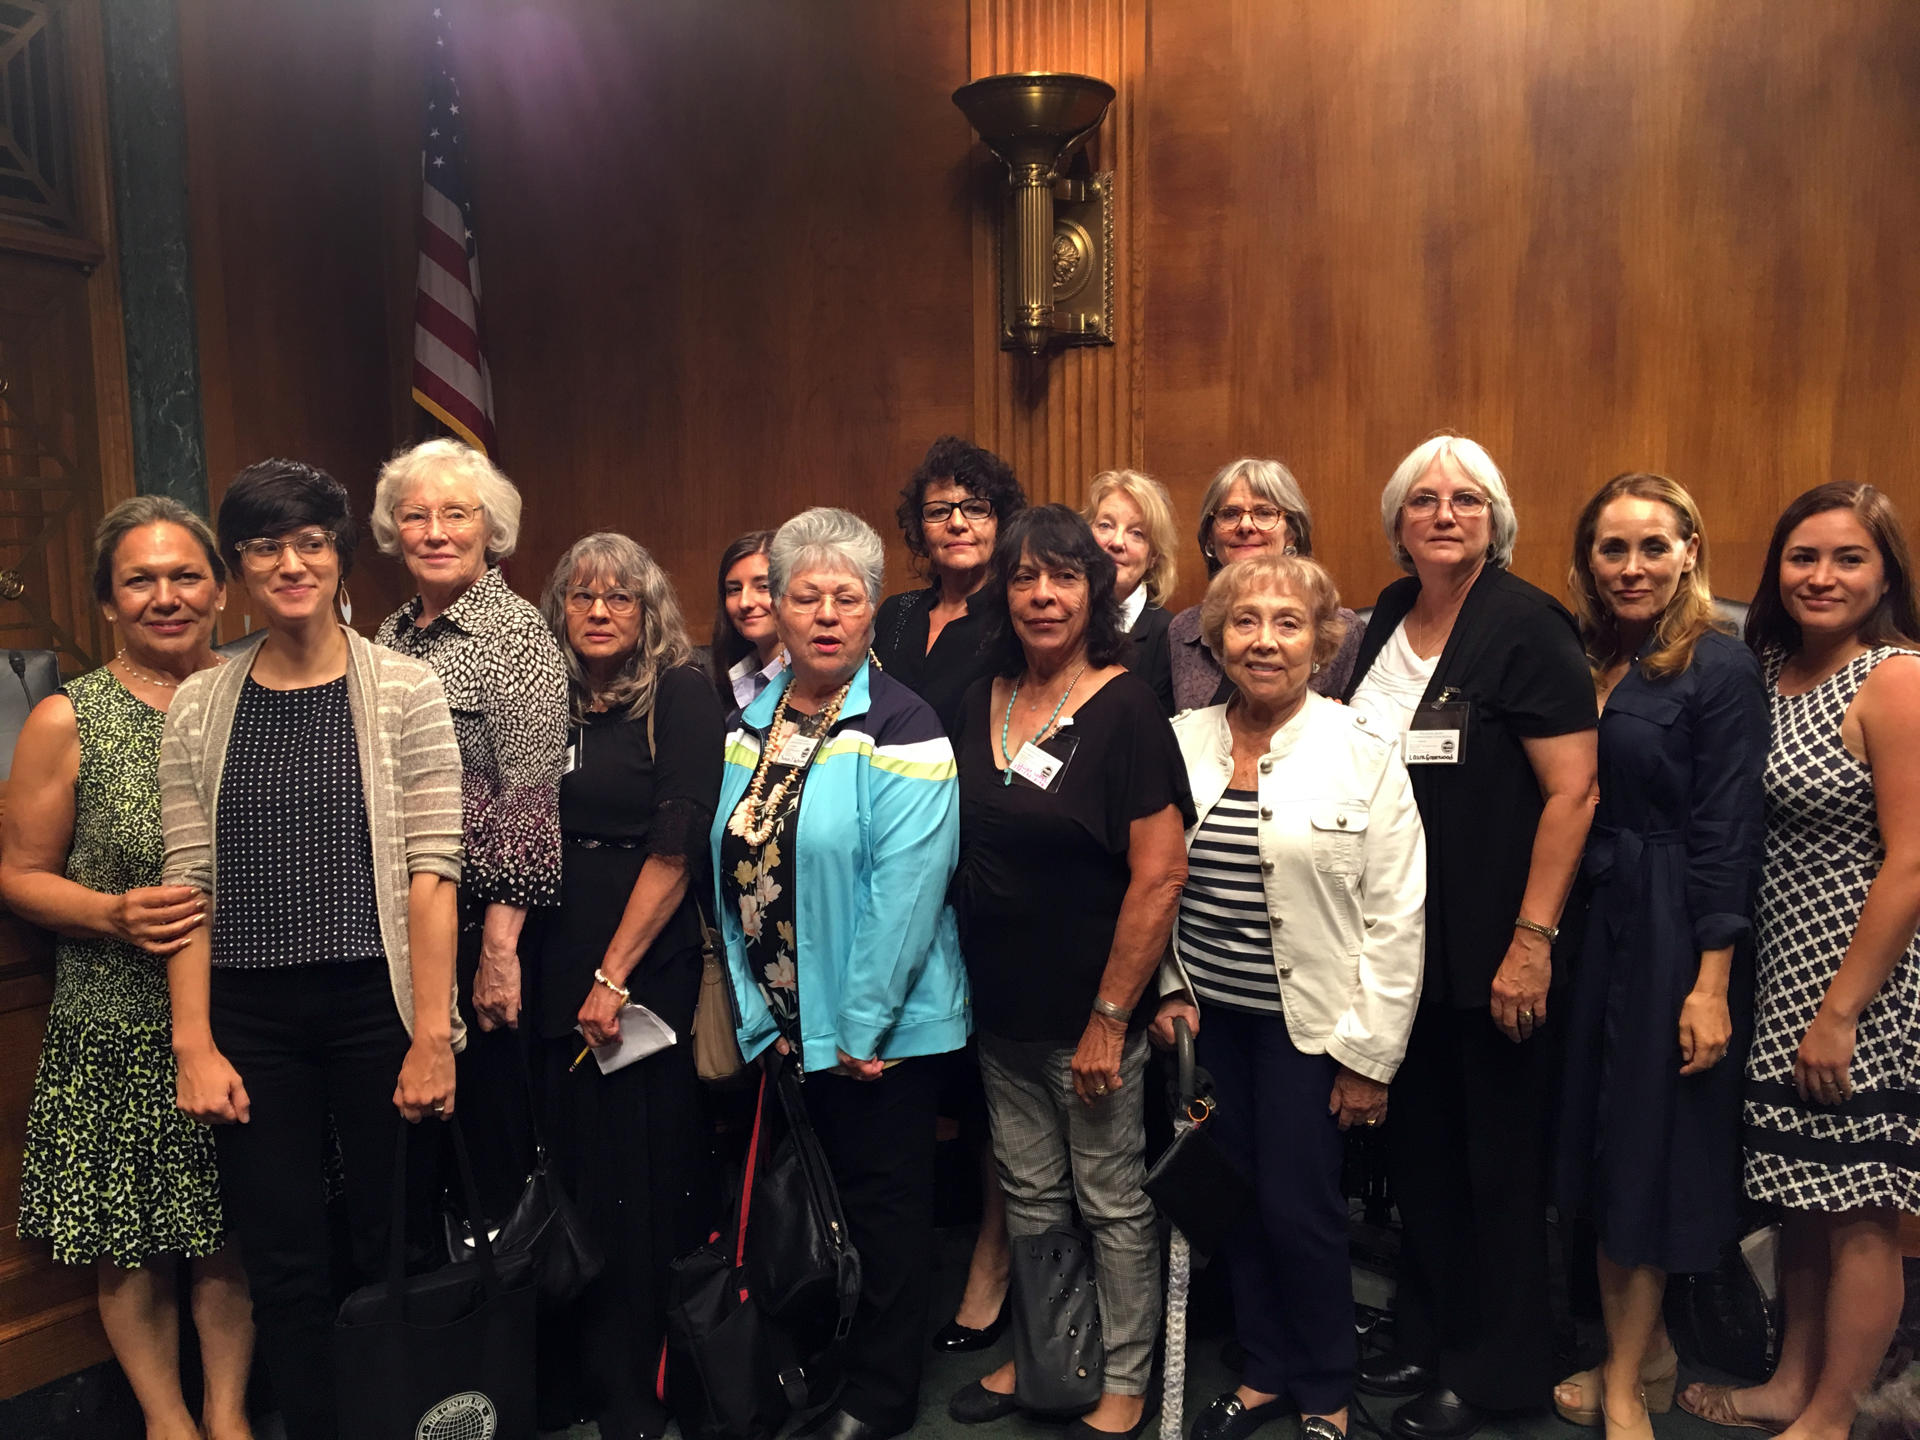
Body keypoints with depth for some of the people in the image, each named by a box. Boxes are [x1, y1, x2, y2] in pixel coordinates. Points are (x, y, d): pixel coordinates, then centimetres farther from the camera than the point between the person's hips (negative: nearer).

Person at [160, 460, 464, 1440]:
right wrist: (194, 1044, -2)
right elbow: (188, 887, 3)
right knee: (283, 1260, 10)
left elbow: (432, 871, -7)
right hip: (251, 1017, 2)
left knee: (390, 1246, 7)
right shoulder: (199, 708, 5)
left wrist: (432, 1034, -11)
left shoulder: (405, 690, -3)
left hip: (378, 1004, -2)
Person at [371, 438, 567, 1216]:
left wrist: (500, 941, -19)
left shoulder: (515, 632, -10)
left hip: (478, 918, -7)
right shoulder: (392, 635, 11)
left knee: (492, 1108, 3)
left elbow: (530, 796, -15)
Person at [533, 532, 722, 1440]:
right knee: (568, 1170, 10)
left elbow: (678, 845, -11)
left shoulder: (681, 694, -4)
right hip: (556, 973, 4)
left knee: (648, 1172, 2)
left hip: (650, 973, -4)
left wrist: (615, 974, -12)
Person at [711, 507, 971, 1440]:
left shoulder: (902, 729, -13)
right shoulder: (748, 726, 7)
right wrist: (755, 1010, 2)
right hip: (775, 1024, 6)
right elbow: (731, 872, 6)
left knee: (880, 1210, 9)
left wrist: (863, 1027, -18)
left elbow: (907, 890, -18)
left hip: (877, 1030, -5)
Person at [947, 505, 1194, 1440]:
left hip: (1090, 1014, -5)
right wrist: (962, 989, 9)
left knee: (1112, 1204, 9)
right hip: (1001, 1010, 6)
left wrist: (1110, 1018, -17)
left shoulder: (1126, 709, -14)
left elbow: (1160, 875, -17)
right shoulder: (981, 704, 4)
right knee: (1029, 1194, 19)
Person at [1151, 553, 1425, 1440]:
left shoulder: (1364, 752, -8)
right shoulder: (1180, 743, 2)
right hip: (1209, 1019, 4)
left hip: (1310, 1024, -3)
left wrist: (1369, 1053, -9)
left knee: (1299, 1209, 2)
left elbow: (1395, 917, -8)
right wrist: (1168, 991, 2)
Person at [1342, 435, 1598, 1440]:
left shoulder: (1528, 626, -12)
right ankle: (1425, 1336, 35)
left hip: (1492, 951, -6)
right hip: (1394, 939, 6)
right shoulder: (1390, 615, 8)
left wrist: (1533, 940, -20)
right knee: (1416, 1146, 17)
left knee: (1496, 1159, 9)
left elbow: (1572, 791, -16)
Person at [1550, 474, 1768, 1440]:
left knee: (1645, 1142, 5)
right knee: (1599, 1135, 13)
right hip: (1591, 923, 6)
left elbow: (1727, 836, -13)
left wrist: (1711, 984, -15)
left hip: (1672, 933, -6)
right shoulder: (1584, 660, 8)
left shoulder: (1718, 666, -10)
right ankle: (1644, 1351, 31)